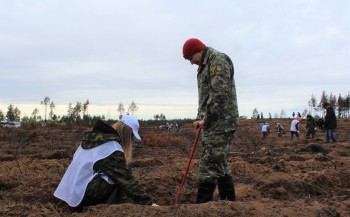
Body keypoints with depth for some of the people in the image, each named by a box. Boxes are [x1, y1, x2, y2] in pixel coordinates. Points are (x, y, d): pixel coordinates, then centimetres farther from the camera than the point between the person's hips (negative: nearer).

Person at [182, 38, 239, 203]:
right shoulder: (204, 66, 21)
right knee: (220, 165, 13)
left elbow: (219, 94, -19)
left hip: (220, 124, -10)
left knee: (209, 166, -11)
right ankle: (229, 201, 21)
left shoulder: (218, 60, -9)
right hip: (212, 124, 10)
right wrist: (200, 118, 12)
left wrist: (206, 120, -14)